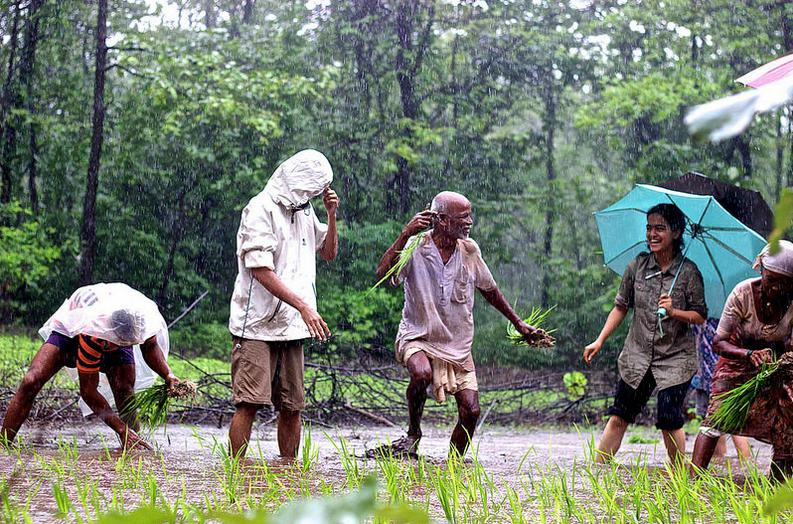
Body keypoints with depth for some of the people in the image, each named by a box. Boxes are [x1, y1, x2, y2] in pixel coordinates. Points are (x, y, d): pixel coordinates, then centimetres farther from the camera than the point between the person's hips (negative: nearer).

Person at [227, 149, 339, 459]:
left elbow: (329, 253, 27)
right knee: (249, 402, -13)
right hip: (257, 325, -7)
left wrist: (331, 214, 10)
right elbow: (260, 269, -18)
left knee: (292, 406, 8)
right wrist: (304, 306, -22)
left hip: (291, 328, 8)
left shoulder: (303, 210, 16)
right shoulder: (261, 209, -10)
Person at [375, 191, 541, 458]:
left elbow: (490, 290, 16)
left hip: (458, 345, 4)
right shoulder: (415, 248, -12)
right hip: (418, 338, -4)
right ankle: (413, 433, -10)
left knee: (470, 411, -7)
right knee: (422, 373, -36)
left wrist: (518, 323, 22)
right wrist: (405, 235, -32)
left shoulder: (469, 250, 0)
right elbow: (382, 275, -29)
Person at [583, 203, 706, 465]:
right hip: (638, 354, 3)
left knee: (669, 420, -9)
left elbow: (701, 316, -4)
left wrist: (674, 312, -22)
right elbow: (621, 307, 8)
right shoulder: (637, 265, 1)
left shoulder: (688, 272, -7)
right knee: (619, 417, 4)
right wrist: (599, 341, 2)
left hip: (675, 357, -3)